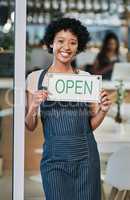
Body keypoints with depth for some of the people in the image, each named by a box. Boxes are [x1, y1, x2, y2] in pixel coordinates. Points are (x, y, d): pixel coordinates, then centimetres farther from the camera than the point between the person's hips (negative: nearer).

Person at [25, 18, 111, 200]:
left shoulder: (85, 77, 6)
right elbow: (30, 127, 4)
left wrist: (103, 110, -7)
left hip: (86, 154, 1)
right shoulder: (36, 78, 3)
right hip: (54, 156, -1)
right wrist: (34, 106, -15)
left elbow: (92, 124, 12)